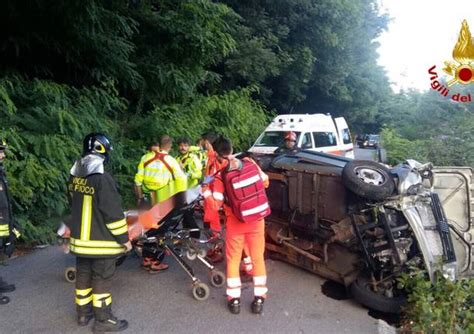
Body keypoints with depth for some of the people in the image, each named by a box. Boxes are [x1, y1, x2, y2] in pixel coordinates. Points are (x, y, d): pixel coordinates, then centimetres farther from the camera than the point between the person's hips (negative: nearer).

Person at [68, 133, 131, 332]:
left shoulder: (75, 177, 3)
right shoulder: (102, 178, -22)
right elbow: (113, 211, -21)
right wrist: (123, 237, -12)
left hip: (80, 237, 8)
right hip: (101, 240, -7)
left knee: (83, 275, 19)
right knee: (101, 279, 4)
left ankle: (83, 313, 34)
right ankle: (103, 320, 16)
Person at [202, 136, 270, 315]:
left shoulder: (220, 177, -17)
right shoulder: (250, 163, -7)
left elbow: (216, 205, -14)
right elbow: (265, 182, 7)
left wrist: (206, 191, 0)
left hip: (236, 223, -3)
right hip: (257, 221, 3)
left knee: (233, 260, 15)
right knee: (258, 258, 15)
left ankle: (234, 299, 23)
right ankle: (259, 299, 23)